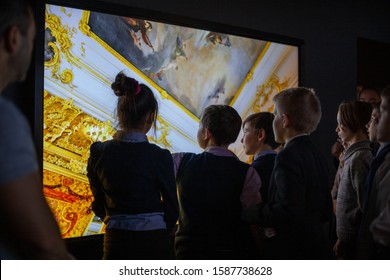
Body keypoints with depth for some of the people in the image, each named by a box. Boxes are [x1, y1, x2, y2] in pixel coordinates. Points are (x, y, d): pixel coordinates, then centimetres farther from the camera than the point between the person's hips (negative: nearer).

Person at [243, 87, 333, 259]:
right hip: (317, 249, 9)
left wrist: (249, 213, -14)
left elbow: (288, 211, -26)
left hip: (291, 254, -9)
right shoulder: (317, 156, 10)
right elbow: (326, 212, 14)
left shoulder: (288, 156, -17)